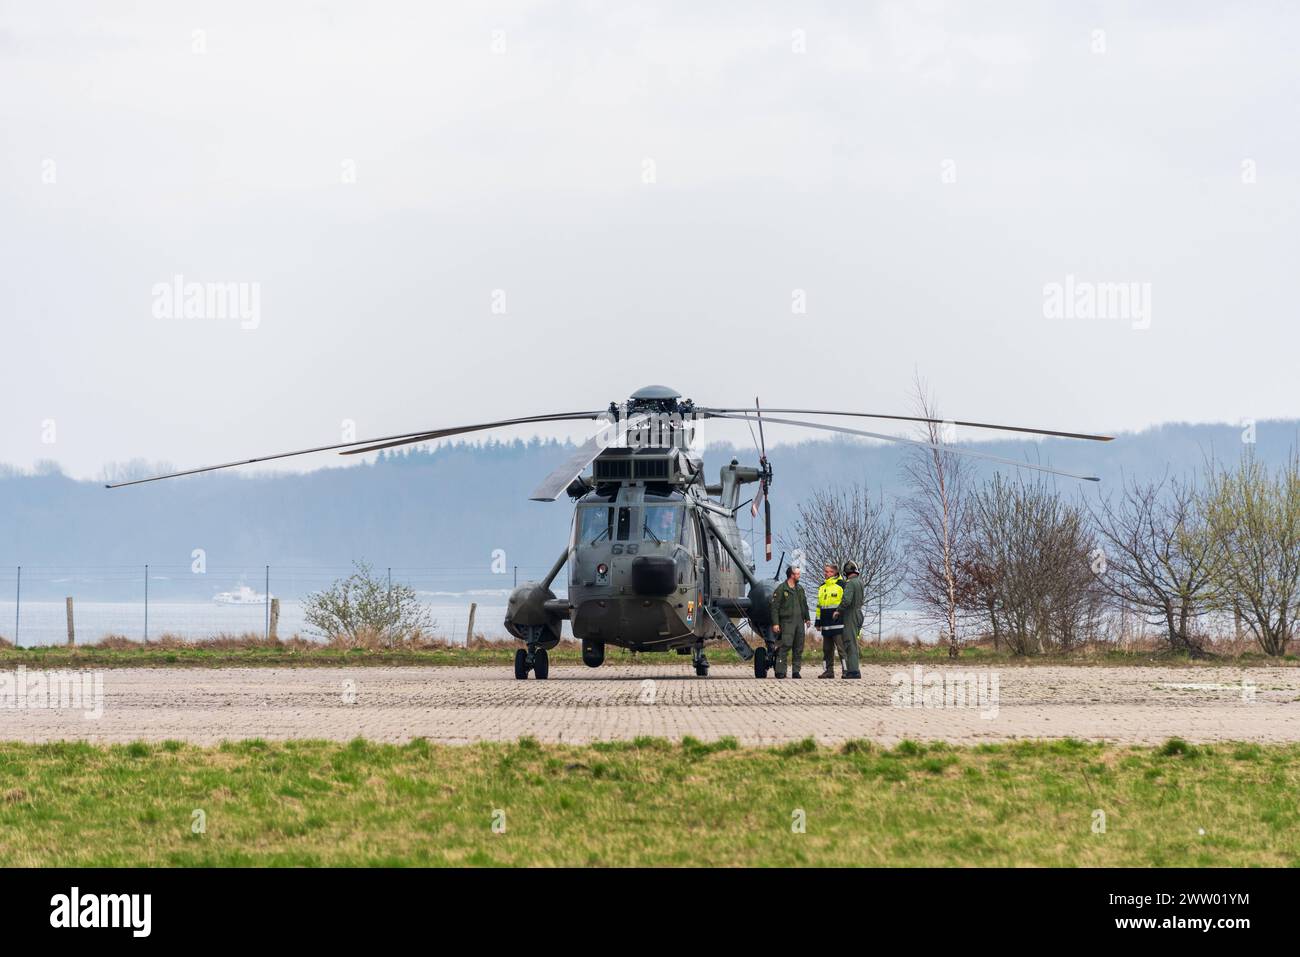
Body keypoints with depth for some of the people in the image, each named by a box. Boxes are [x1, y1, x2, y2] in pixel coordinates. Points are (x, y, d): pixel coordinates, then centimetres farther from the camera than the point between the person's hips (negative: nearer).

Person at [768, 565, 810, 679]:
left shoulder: (799, 589, 16)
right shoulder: (781, 589, -4)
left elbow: (804, 605, 26)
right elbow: (774, 607, -7)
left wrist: (807, 618, 20)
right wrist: (775, 623, -13)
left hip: (799, 622, 7)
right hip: (787, 621, -7)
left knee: (799, 648, 5)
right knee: (785, 646, -15)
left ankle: (796, 671, 11)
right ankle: (780, 671, -14)